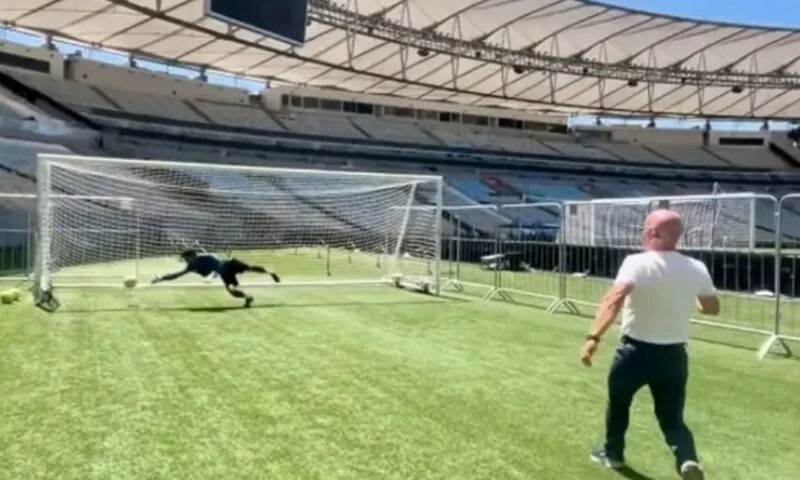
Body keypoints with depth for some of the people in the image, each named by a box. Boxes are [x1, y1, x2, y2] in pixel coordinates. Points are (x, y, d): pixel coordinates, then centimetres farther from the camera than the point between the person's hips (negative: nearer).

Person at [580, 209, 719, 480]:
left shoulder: (637, 263, -16)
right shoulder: (697, 269, -1)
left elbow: (615, 299, -33)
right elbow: (712, 307, 14)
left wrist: (594, 337, -40)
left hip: (636, 351, -3)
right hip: (674, 355, 3)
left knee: (618, 402, 24)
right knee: (672, 419, 16)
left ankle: (613, 453, 41)